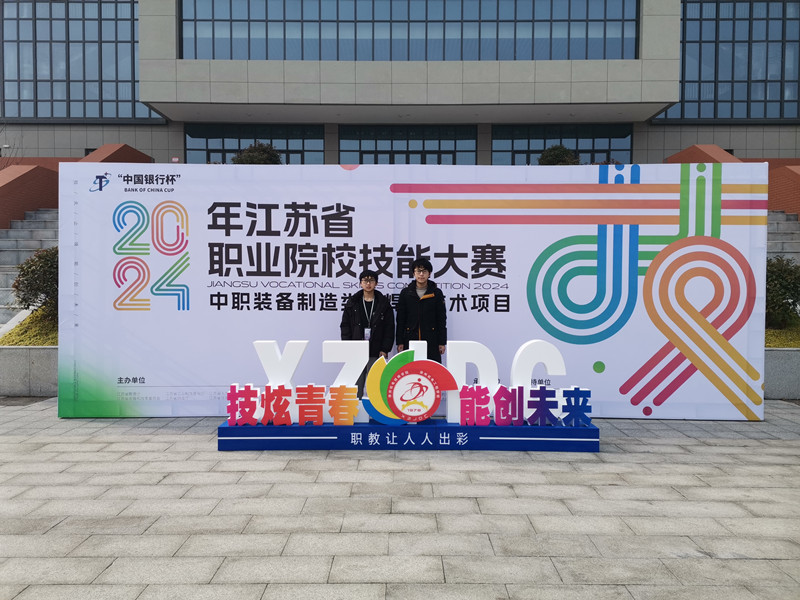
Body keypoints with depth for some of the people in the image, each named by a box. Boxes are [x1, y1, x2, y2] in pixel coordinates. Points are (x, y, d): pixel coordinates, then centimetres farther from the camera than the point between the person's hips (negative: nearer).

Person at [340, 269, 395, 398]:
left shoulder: (384, 303, 4)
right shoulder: (352, 303, 7)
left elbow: (389, 328, 3)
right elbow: (345, 326, 6)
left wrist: (385, 349, -4)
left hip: (376, 352, -1)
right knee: (356, 385, 2)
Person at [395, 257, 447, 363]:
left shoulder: (437, 293, 6)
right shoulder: (405, 293, 7)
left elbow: (442, 319, 7)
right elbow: (400, 319, 7)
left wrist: (442, 342, 2)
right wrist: (399, 342, 2)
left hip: (431, 342, 0)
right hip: (410, 341, 1)